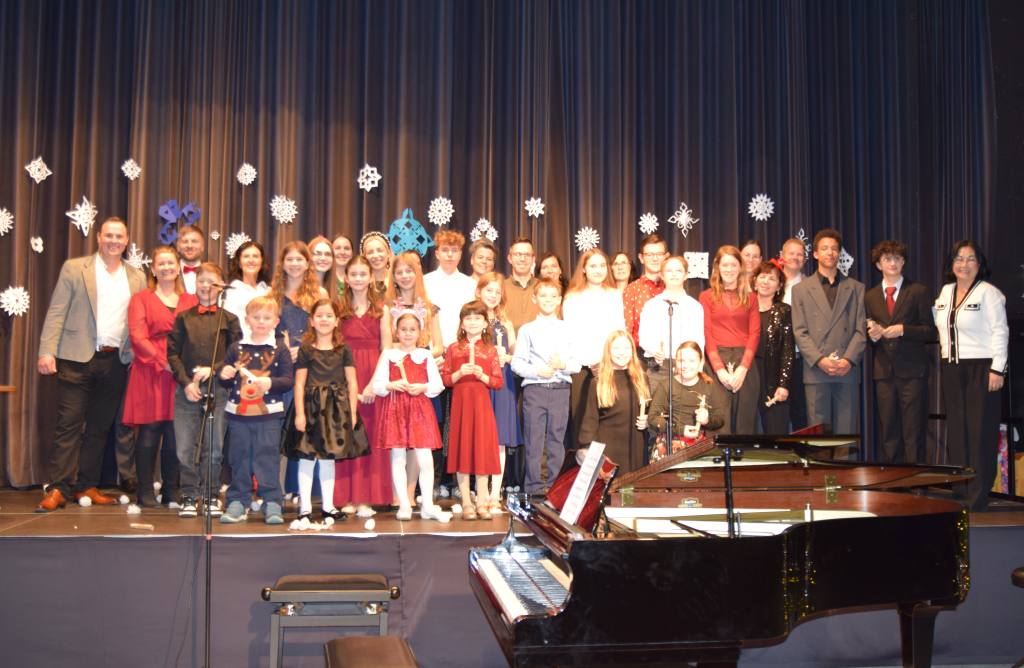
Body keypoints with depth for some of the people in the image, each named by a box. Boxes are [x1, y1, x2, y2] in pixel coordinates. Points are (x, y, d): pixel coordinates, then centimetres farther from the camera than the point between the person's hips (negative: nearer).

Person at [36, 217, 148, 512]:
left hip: (116, 362, 3)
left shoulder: (137, 278, 11)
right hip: (77, 358, -3)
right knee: (69, 424, -3)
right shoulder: (74, 268, 3)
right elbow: (56, 312, -2)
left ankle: (86, 486, 16)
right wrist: (47, 352, -11)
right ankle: (58, 489, 0)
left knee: (99, 427, 8)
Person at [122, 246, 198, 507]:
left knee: (175, 434, 2)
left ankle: (172, 493, 11)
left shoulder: (190, 301, 16)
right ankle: (146, 493, 5)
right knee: (149, 433, -3)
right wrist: (163, 360, -15)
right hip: (150, 374, -2)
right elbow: (137, 337, -3)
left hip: (181, 375, 2)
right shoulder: (141, 299, 9)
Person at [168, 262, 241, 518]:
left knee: (214, 446, 2)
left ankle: (212, 497, 12)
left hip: (218, 389, -1)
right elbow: (172, 353, 7)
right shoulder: (183, 317, 11)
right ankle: (189, 497, 10)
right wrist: (186, 382, -4)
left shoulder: (228, 318, 6)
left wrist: (213, 370, -10)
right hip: (187, 389, 1)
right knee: (185, 447, 0)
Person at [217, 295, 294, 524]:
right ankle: (237, 502, 14)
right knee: (239, 458, 7)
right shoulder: (236, 348, 10)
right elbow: (225, 381, 16)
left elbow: (288, 380, -3)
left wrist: (270, 382, -20)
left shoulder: (279, 349, 3)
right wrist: (224, 374, -6)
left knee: (267, 458, -1)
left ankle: (272, 503, 5)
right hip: (239, 413, 3)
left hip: (269, 413, -2)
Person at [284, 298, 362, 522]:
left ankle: (328, 507, 19)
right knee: (307, 457, -2)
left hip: (336, 408, 2)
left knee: (329, 458, 10)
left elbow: (352, 383, 4)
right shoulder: (306, 349, 0)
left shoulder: (343, 350, 5)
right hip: (311, 406, -2)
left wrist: (352, 412, -1)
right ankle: (305, 508, 7)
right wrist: (299, 413, -9)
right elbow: (299, 383, -2)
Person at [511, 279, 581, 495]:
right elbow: (517, 363, 1)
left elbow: (577, 364, 8)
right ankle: (533, 488, 6)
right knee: (534, 441, -1)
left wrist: (563, 364, -11)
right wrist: (537, 371, -13)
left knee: (557, 440, 5)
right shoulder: (527, 330, 6)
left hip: (560, 389, 2)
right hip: (534, 389, -2)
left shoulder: (567, 329, 10)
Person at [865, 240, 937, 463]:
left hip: (912, 371, -3)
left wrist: (903, 329, -14)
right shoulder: (870, 296, 13)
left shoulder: (919, 292, 4)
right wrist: (871, 335, -6)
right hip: (883, 370, 3)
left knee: (914, 433, -4)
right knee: (888, 433, 6)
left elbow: (931, 332, -1)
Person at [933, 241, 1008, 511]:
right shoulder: (945, 291, 13)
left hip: (981, 367, -6)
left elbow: (1000, 332, -9)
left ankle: (978, 495, 4)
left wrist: (997, 369, -15)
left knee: (980, 431, -2)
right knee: (956, 428, 8)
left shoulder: (988, 292, -6)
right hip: (951, 367, 6)